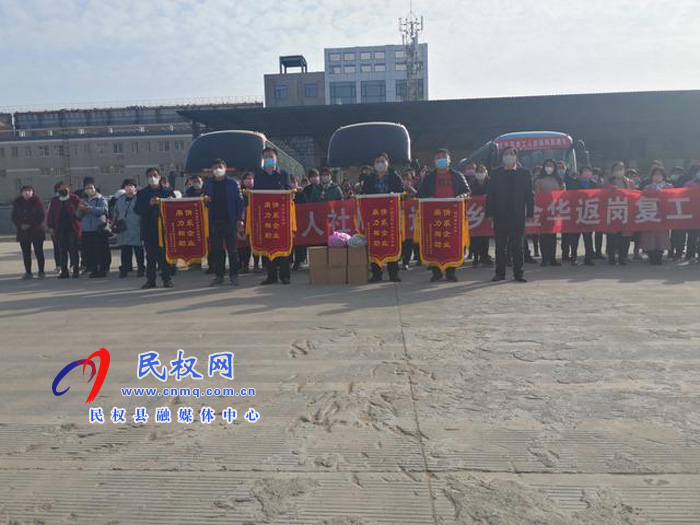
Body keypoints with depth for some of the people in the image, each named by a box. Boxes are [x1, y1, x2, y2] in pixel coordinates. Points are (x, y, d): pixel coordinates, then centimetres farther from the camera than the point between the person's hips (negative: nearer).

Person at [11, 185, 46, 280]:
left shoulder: (37, 201, -4)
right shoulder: (17, 203, 7)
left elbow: (42, 215, -7)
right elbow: (14, 217, 9)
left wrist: (31, 225, -12)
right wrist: (20, 225, -10)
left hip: (37, 231, -4)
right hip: (23, 232, 4)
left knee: (38, 252, -2)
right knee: (26, 253, 6)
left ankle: (41, 272, 5)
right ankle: (28, 272, 13)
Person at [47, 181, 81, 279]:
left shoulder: (75, 199, 2)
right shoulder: (55, 201, 12)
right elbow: (51, 214, 11)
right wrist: (51, 227, 3)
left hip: (72, 229, -4)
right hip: (60, 230, 4)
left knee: (73, 251, -1)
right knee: (62, 252, 5)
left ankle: (76, 270, 5)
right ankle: (64, 271, 11)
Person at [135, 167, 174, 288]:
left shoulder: (167, 192, 10)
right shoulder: (142, 193, 9)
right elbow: (137, 209, -1)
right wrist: (150, 204, -15)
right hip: (149, 229, 1)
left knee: (165, 254, -1)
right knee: (150, 256, 4)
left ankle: (167, 278, 3)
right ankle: (150, 280, 9)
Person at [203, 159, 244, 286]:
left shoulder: (233, 183, 4)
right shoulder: (208, 184, 11)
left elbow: (239, 201, 0)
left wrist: (240, 219, -7)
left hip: (230, 222, -2)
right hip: (214, 222, 3)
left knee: (232, 249, 1)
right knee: (216, 250, 5)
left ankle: (233, 275, 8)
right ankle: (218, 275, 12)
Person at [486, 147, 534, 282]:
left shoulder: (524, 173, 6)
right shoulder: (496, 173, 7)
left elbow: (529, 195, 4)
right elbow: (490, 194, 4)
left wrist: (530, 213, -3)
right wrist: (490, 213, -3)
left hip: (518, 215, 0)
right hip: (500, 215, 1)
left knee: (517, 246, 5)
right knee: (500, 246, 5)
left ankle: (518, 273, 12)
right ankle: (500, 273, 12)